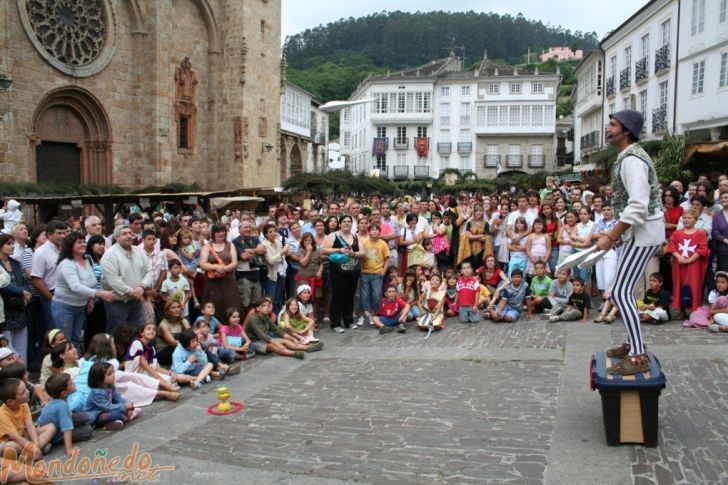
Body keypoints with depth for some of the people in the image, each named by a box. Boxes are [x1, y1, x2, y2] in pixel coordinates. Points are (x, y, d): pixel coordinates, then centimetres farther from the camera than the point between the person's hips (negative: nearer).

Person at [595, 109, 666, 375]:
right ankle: (633, 343, 28)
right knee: (623, 289, 17)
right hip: (638, 230, 10)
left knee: (621, 292, -10)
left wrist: (611, 237, -23)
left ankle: (638, 356, -4)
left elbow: (638, 206, -28)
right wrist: (617, 233, 17)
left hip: (644, 231, -10)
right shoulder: (629, 156, 13)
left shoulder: (631, 160, -20)